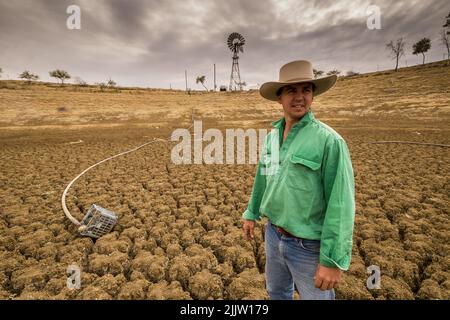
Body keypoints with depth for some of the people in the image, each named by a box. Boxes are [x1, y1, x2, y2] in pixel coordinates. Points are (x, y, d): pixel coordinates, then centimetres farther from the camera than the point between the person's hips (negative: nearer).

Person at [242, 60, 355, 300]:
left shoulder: (329, 140, -18)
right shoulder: (271, 136, 2)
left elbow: (340, 204, -20)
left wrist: (333, 260, -20)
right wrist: (251, 214, 18)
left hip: (309, 245, -5)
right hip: (273, 234, 6)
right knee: (276, 292, 27)